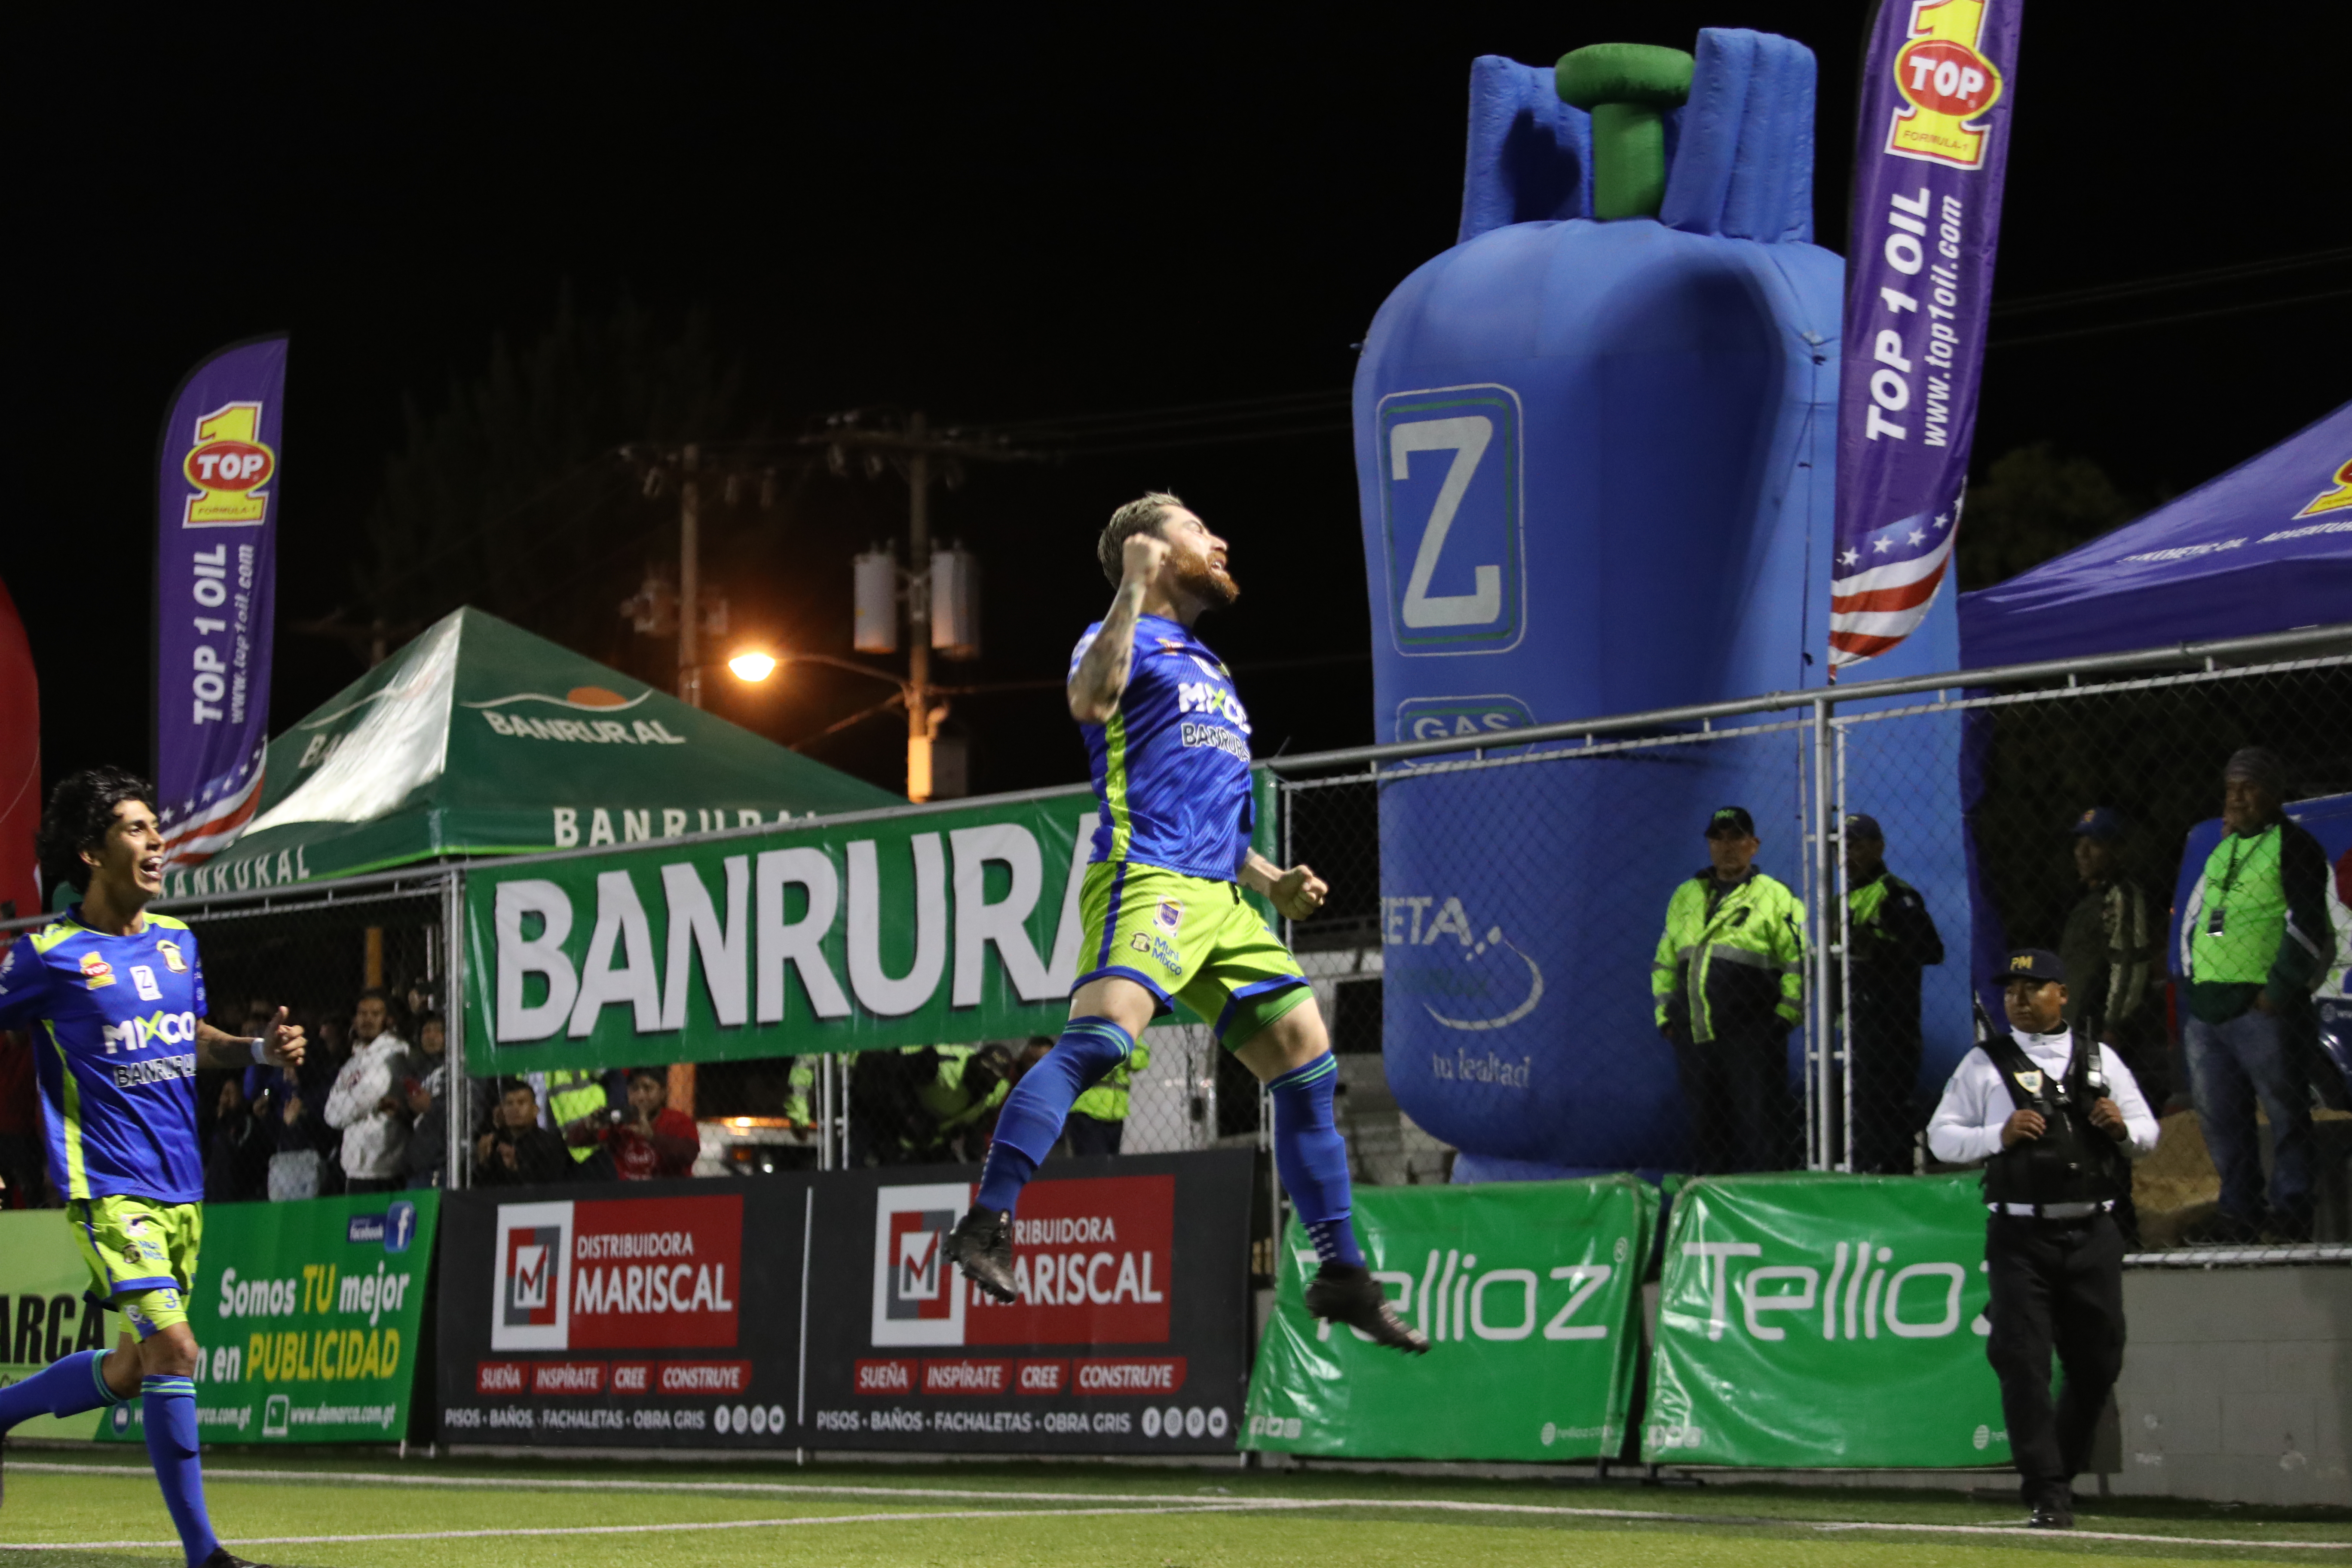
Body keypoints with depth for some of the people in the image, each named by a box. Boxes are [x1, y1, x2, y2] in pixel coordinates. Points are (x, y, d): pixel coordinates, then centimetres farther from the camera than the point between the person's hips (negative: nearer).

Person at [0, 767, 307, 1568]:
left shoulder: (178, 941, 11)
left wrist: (261, 1049, 5)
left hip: (181, 1189, 7)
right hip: (108, 1187, -7)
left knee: (132, 1370, 12)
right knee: (173, 1347, -18)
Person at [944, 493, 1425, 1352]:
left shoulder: (1209, 670, 31)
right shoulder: (1123, 637, 7)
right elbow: (1091, 702, -19)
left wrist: (1273, 882, 21)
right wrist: (1133, 588, -16)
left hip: (1220, 901, 8)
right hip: (1146, 880, -8)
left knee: (1307, 1061, 3)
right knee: (1098, 1037, -27)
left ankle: (1341, 1275, 9)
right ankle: (986, 1226, -31)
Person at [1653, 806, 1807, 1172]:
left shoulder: (1776, 898, 2)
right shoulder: (1686, 897, 18)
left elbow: (1800, 962, -1)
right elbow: (1664, 961, 24)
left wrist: (1786, 1015, -8)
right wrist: (1664, 1014, 15)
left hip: (1752, 1039, -5)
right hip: (1694, 1034, 5)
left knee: (1759, 1126, -7)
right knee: (1706, 1127, 10)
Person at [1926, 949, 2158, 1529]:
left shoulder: (2101, 1060, 13)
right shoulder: (1985, 1063, 6)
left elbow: (2147, 1133, 16)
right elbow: (1941, 1136, 1)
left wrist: (2123, 1128, -7)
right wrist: (2000, 1136, -15)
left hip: (2092, 1234, 3)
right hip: (2020, 1236, -3)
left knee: (2098, 1362, 7)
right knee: (2024, 1364, -8)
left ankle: (2056, 1474, 25)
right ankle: (2049, 1494, -5)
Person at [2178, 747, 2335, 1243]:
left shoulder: (2293, 847, -3)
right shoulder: (2221, 850, 21)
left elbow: (2306, 927, -10)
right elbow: (2193, 917, 27)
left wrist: (2278, 993, -14)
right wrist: (2194, 978, 15)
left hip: (2262, 1010, -8)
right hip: (2208, 1010, 8)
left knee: (2285, 1112, -3)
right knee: (2219, 1117, 8)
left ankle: (2291, 1211, 1)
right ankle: (2239, 1212, 15)